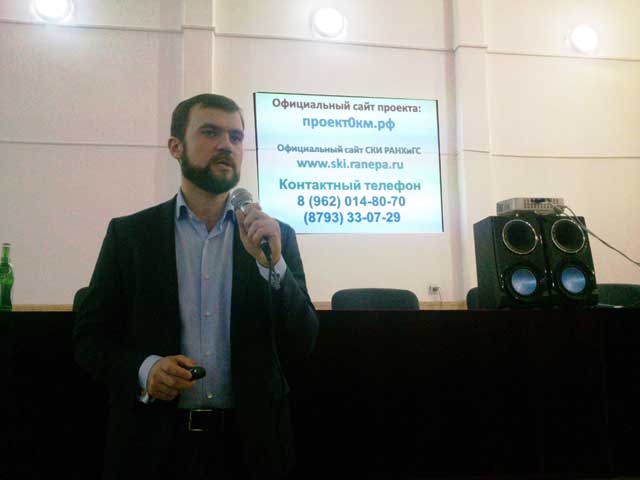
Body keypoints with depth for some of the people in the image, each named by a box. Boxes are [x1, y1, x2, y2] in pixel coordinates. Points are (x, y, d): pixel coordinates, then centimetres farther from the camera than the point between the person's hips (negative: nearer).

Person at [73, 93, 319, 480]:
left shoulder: (276, 236, 0)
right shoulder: (129, 234, -1)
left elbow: (303, 343, -3)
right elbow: (90, 338, 2)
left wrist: (271, 265, -17)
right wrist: (143, 369, -17)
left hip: (249, 440, 1)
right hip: (154, 441, 0)